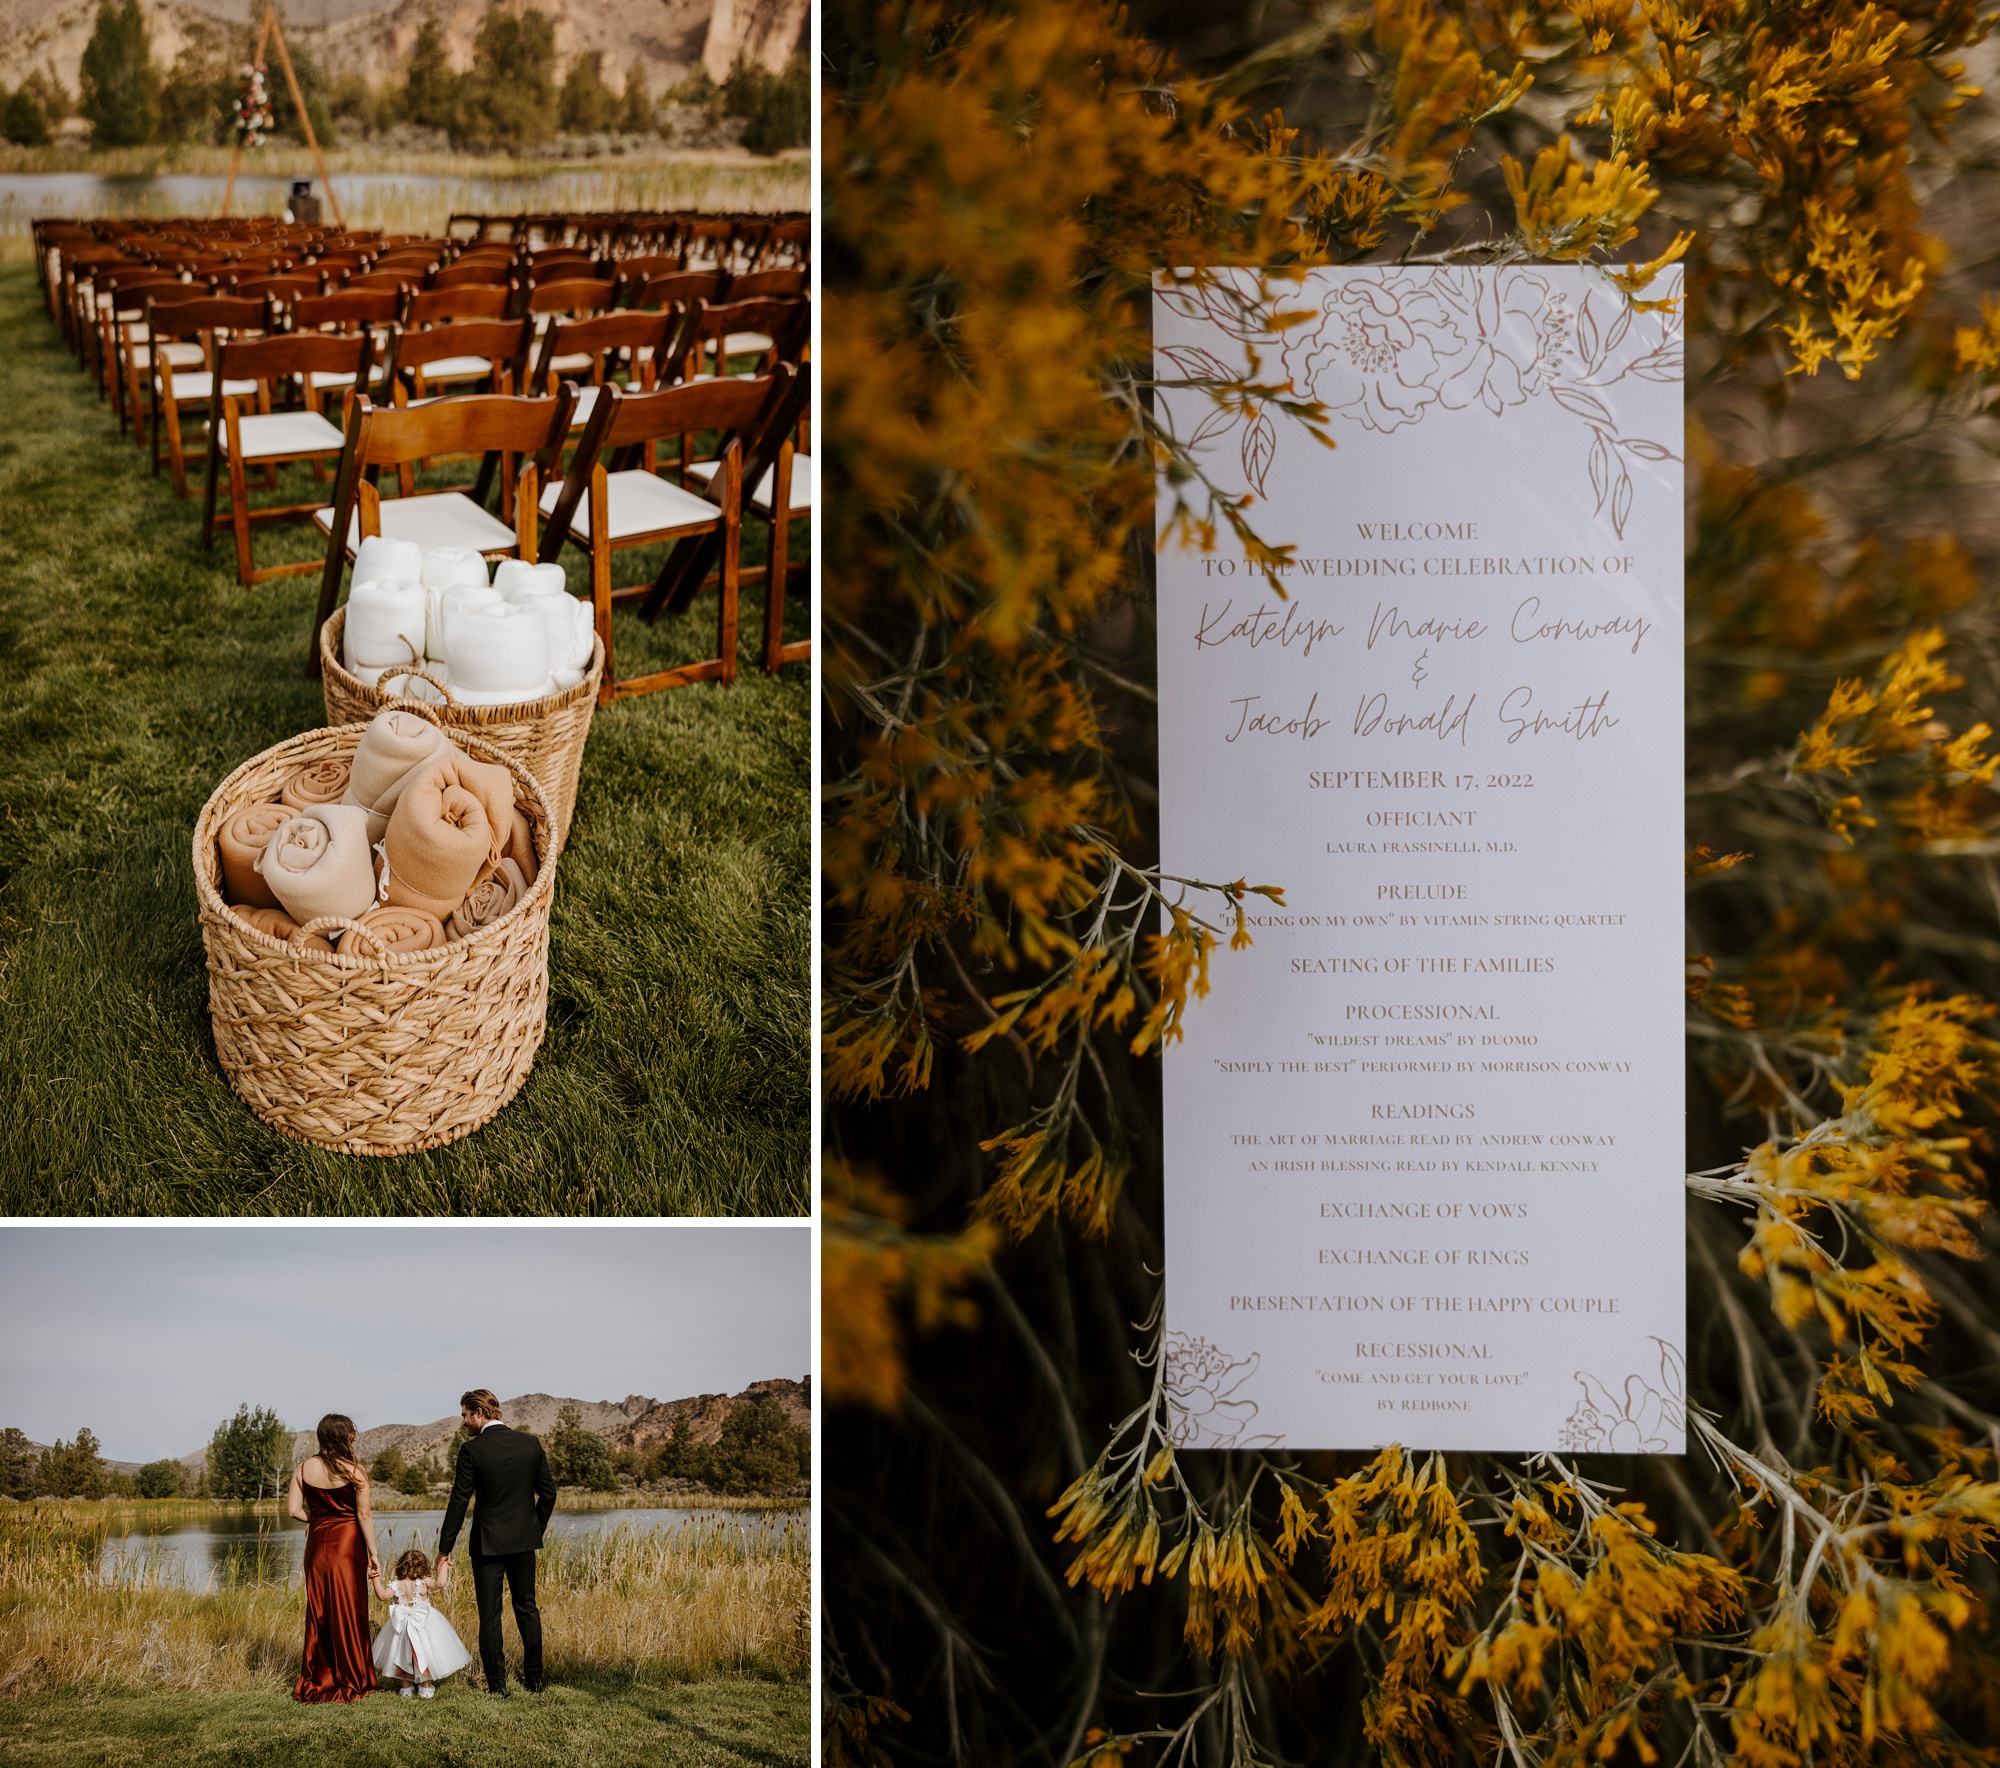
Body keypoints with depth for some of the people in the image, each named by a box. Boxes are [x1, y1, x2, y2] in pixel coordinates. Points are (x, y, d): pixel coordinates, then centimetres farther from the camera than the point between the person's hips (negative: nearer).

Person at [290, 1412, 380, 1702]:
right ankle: (351, 1681, 12)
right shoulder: (355, 1471, -12)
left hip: (317, 1544, 4)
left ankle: (316, 1681, 21)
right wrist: (373, 1554, -7)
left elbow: (293, 1508, -4)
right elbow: (364, 1515, -12)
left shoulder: (304, 1468, -1)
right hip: (347, 1543, -4)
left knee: (318, 1611, 14)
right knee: (348, 1613, 5)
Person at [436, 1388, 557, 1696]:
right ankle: (534, 1679, 20)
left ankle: (497, 1684, 6)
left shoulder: (472, 1450, -13)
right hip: (524, 1540, 4)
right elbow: (548, 1492, 4)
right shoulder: (530, 1443, 0)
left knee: (490, 1614, 5)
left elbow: (459, 1501, -10)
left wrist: (445, 1548, -3)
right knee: (527, 1608, 15)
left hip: (488, 1543, -4)